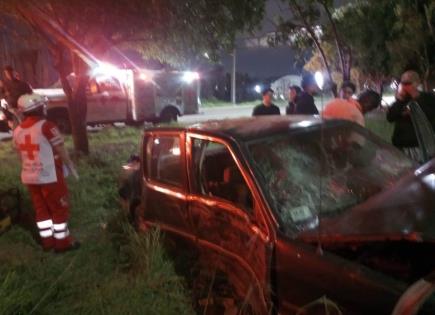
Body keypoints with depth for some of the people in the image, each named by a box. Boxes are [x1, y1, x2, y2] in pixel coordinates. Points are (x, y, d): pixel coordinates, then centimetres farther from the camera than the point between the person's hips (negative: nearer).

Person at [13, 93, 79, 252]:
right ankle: (62, 242, 14)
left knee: (41, 209, 17)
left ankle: (47, 240, 25)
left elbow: (22, 154, 11)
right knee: (59, 209, 7)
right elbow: (60, 150, -13)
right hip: (50, 175, -6)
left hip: (29, 177, 7)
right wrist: (71, 167, -1)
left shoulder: (17, 131, 4)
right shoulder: (46, 126, -17)